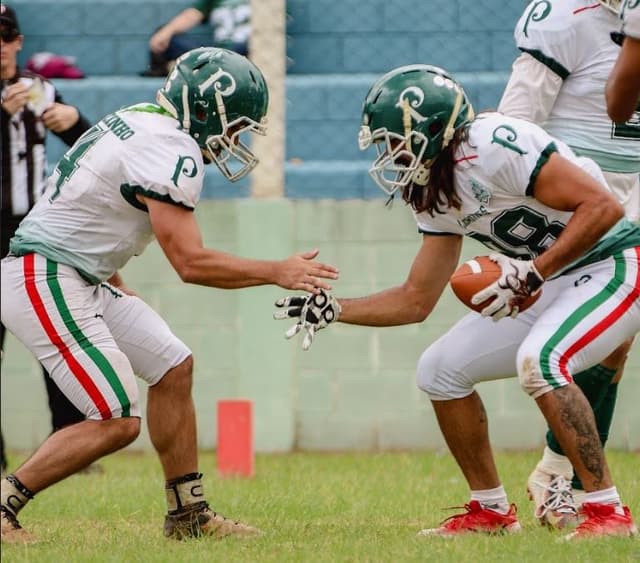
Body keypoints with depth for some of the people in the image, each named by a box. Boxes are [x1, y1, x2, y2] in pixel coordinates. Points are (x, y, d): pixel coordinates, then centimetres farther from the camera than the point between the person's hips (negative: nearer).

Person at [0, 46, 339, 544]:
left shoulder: (140, 124, 13)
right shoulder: (171, 151, -18)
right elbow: (191, 262, -20)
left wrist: (113, 286, 21)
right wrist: (277, 273, -10)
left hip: (81, 279, 11)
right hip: (47, 283, -11)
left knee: (172, 367, 14)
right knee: (118, 422, -13)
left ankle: (188, 514, 19)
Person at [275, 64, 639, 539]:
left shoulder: (496, 147, -24)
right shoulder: (436, 196, 5)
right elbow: (417, 300, 12)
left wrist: (532, 275, -29)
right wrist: (331, 310, 5)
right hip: (553, 284, 10)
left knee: (538, 360, -33)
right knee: (441, 371, 7)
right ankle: (491, 510, 19)